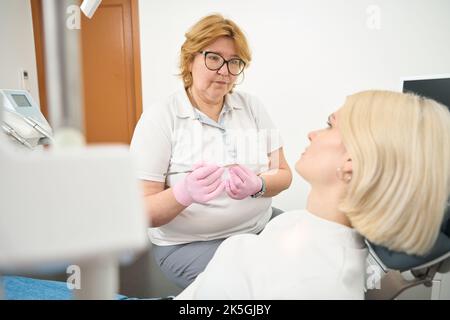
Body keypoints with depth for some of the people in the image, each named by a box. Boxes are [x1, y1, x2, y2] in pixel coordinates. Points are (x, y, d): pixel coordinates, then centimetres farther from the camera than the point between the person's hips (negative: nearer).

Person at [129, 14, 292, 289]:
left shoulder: (252, 106, 3)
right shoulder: (159, 118, -10)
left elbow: (283, 174, 1)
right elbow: (141, 212, -12)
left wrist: (257, 186, -22)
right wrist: (184, 194, -34)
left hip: (261, 226, 5)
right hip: (189, 243, -4)